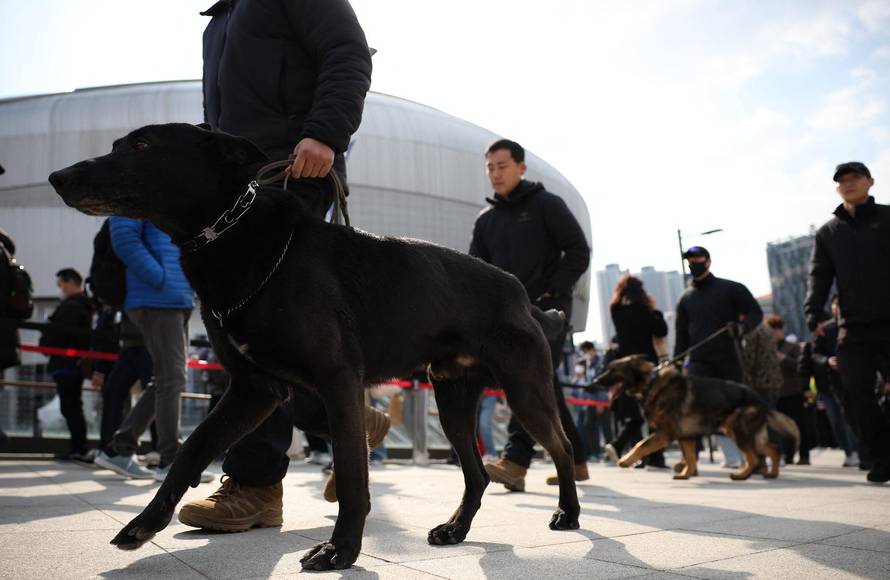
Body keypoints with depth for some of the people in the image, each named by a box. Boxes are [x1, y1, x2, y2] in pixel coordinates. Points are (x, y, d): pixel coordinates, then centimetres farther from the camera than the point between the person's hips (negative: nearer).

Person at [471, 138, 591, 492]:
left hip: (548, 307, -6)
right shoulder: (486, 220, 16)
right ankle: (575, 462, 19)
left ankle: (515, 463, -28)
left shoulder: (546, 204, 1)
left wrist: (552, 292, -12)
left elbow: (579, 252, -4)